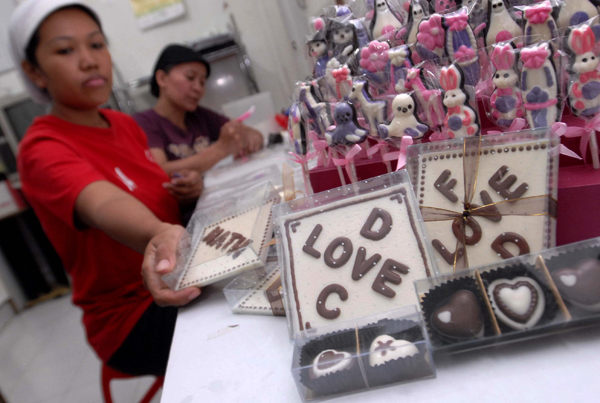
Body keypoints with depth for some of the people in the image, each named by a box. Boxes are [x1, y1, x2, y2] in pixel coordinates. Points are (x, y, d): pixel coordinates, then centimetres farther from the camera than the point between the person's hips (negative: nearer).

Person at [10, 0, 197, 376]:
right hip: (132, 317, -7)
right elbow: (102, 204, -39)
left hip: (176, 286, 7)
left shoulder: (125, 123, 6)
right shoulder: (43, 150, -18)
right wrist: (159, 236, -60)